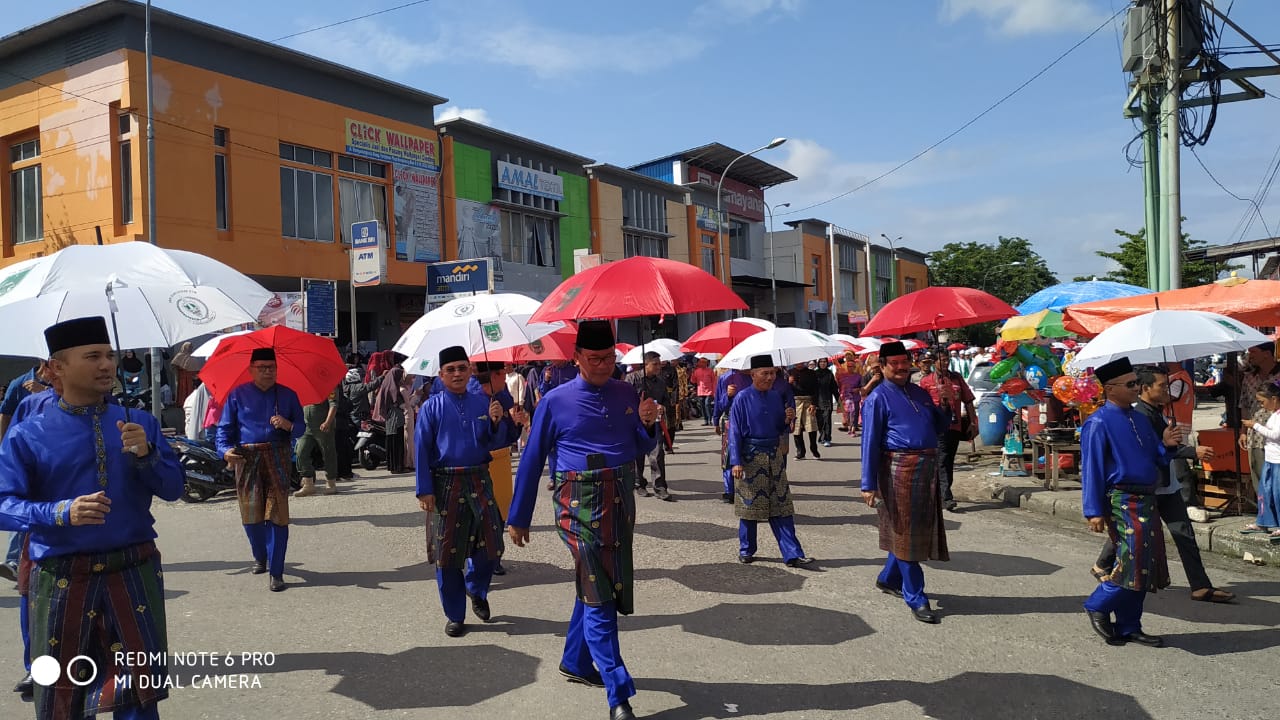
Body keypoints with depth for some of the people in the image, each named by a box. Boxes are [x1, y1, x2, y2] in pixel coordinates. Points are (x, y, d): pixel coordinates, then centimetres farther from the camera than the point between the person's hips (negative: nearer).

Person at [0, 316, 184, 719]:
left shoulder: (139, 424, 5)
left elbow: (173, 489, 3)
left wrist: (145, 454, -16)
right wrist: (63, 512, -26)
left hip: (135, 573, 1)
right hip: (61, 580, -1)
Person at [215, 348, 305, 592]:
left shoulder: (288, 395, 10)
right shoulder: (238, 395, 8)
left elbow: (301, 427, 11)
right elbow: (224, 428, 7)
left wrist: (289, 425, -12)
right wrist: (225, 450, -12)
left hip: (278, 459, 0)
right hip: (247, 459, 1)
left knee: (277, 514, -6)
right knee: (251, 514, 5)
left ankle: (276, 571, 1)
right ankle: (260, 557, 33)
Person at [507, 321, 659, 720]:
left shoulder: (627, 394, 8)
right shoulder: (556, 401, -4)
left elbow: (641, 449, 16)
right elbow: (532, 460, 0)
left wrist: (648, 423, -6)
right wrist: (518, 518, 3)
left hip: (621, 501, 5)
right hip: (580, 503, -5)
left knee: (593, 587, 17)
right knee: (598, 596, -8)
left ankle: (575, 663, 37)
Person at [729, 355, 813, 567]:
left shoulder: (775, 396, 8)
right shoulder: (743, 398, -7)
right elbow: (735, 431, -9)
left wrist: (788, 420, -6)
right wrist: (736, 462, -15)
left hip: (775, 455, 4)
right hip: (751, 458, -4)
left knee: (782, 507, 2)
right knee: (749, 504, 6)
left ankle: (793, 554, 3)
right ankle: (746, 550, 22)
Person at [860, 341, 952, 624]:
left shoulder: (920, 393, 15)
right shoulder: (878, 398, -5)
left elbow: (938, 429, 21)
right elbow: (870, 443, -9)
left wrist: (945, 405, 2)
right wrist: (869, 485, -14)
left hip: (927, 468, 7)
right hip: (900, 469, -7)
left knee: (920, 529, 16)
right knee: (906, 532, 0)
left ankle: (888, 579, 35)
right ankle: (916, 599, 8)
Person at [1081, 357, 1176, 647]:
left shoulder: (1139, 419, 13)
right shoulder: (1098, 424, -11)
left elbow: (1157, 458, 19)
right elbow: (1091, 469, -13)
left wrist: (1165, 444, -4)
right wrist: (1094, 511, -16)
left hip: (1147, 501, 8)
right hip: (1122, 501, -8)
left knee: (1147, 565, 11)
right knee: (1134, 561, -14)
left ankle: (1128, 627, 21)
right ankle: (1098, 606, 8)